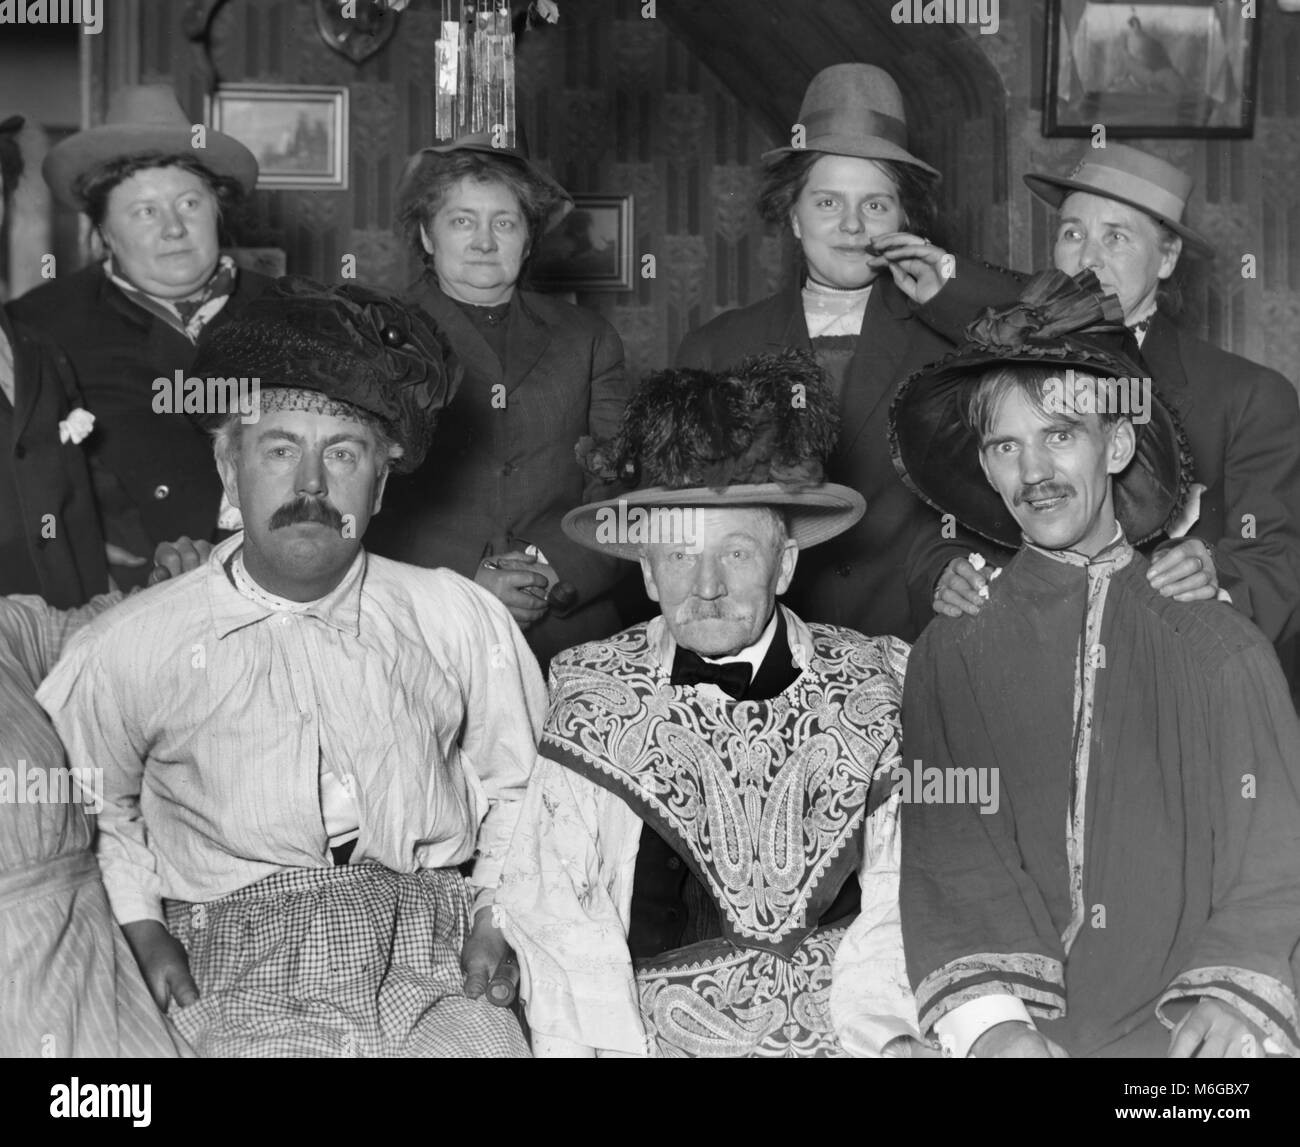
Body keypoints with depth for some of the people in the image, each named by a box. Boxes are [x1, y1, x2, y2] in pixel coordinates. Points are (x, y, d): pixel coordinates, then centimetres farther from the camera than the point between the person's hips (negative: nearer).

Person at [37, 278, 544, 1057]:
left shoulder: (460, 622, 7)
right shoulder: (131, 650, 4)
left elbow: (522, 784, 19)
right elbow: (90, 809, 20)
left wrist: (497, 914, 8)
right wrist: (145, 928, 10)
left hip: (434, 969, 1)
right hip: (240, 993, -1)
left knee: (485, 1039, -27)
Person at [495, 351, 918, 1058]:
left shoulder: (874, 687, 5)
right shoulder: (592, 695, 3)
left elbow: (898, 893, 3)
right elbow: (549, 907, -1)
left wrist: (872, 1031, -11)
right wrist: (612, 1042, -14)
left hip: (839, 1031, 1)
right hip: (659, 1030, 0)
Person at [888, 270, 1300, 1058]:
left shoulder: (1221, 646, 7)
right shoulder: (953, 650, 8)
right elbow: (946, 856, -1)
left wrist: (1231, 1000, -12)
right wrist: (989, 1015, -15)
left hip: (1176, 1023, 0)